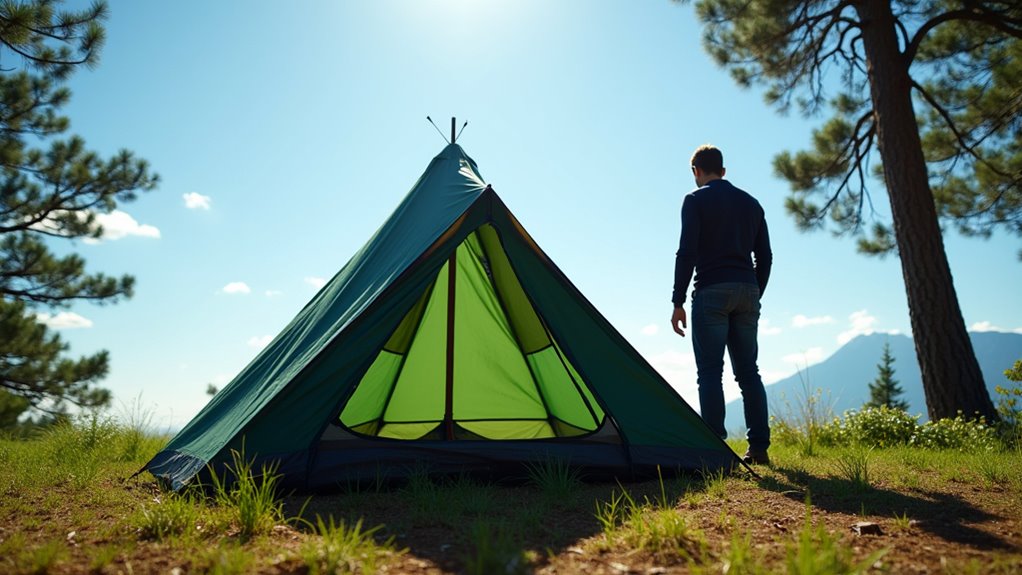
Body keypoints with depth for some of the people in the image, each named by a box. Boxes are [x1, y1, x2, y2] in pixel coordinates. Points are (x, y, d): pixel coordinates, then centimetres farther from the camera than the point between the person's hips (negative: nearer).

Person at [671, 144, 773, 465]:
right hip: (747, 292, 6)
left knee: (710, 372, -4)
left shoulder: (696, 200, 0)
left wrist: (678, 302, -8)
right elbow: (764, 257, 16)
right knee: (748, 372, 9)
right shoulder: (751, 203, 18)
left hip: (711, 293, -6)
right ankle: (759, 448, 11)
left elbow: (687, 253, -10)